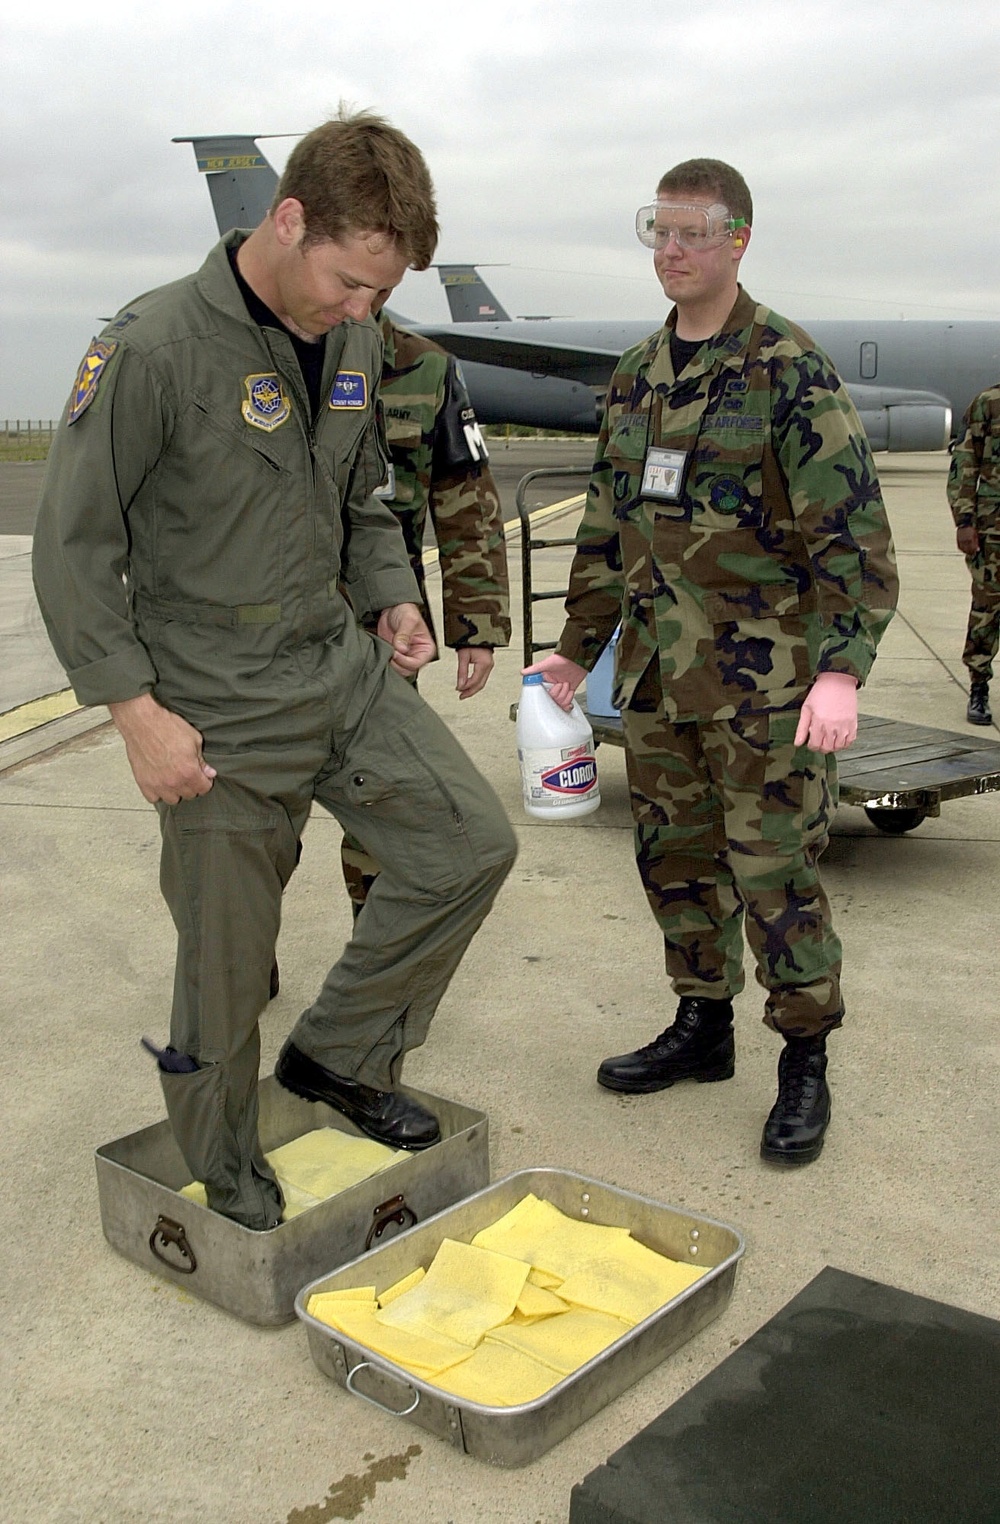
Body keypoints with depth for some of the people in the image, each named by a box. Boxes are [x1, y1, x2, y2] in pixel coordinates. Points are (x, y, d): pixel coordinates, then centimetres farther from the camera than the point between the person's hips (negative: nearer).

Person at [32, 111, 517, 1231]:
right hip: (220, 709, -7)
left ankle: (341, 1054, 23)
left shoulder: (353, 340, 6)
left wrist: (390, 596, 2)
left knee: (470, 844, 4)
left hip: (344, 667, 7)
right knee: (227, 962, 5)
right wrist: (137, 710, -17)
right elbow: (72, 547, -13)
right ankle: (224, 1179, 30)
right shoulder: (154, 348, -16)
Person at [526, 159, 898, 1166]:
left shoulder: (790, 372, -9)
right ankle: (701, 1027, 30)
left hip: (764, 679, -6)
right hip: (656, 674, 7)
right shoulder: (636, 377, 12)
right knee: (676, 857, 13)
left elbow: (851, 532, -13)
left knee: (774, 871, -2)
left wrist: (840, 671, -23)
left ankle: (805, 1063, 15)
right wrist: (577, 648, 20)